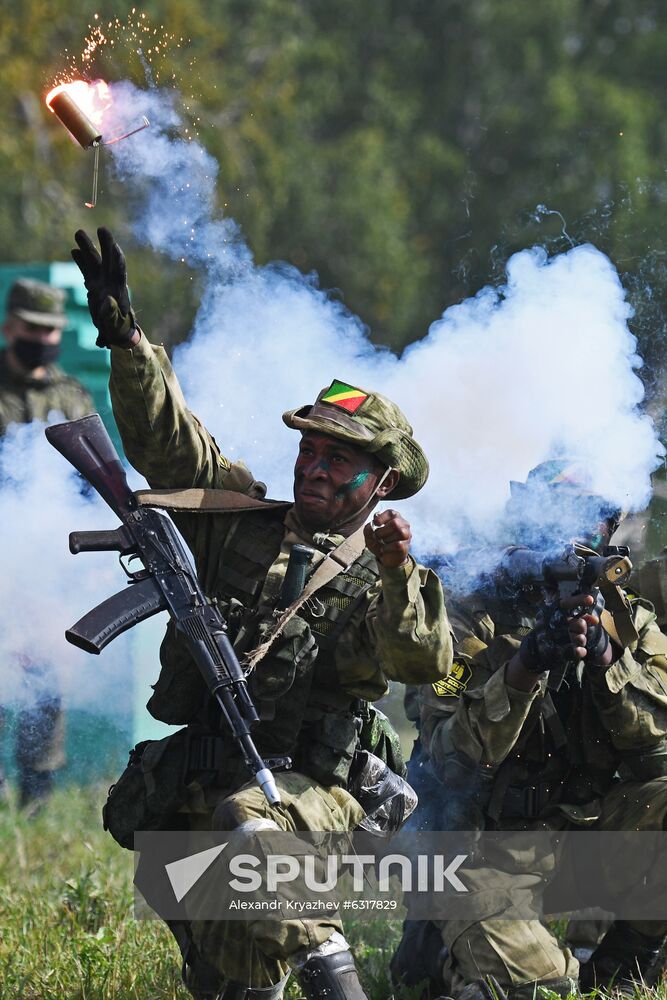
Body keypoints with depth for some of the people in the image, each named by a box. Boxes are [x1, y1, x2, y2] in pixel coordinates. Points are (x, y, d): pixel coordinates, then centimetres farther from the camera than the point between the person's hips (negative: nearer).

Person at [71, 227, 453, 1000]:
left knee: (247, 825, -38)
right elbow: (164, 438, 5)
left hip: (302, 791, -5)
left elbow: (423, 663, -18)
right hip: (193, 790, 5)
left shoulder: (382, 582, 0)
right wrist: (124, 334, -7)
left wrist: (397, 571, -34)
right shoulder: (237, 522, 11)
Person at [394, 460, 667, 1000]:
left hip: (598, 828, 4)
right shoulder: (473, 620, -5)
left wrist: (604, 656, -23)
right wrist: (524, 666, -28)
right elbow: (451, 757, -16)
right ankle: (439, 945, 10)